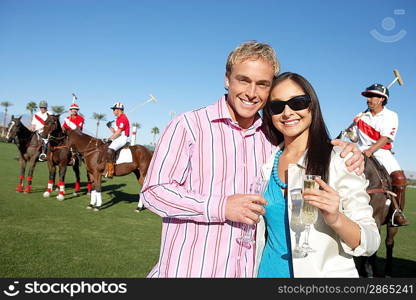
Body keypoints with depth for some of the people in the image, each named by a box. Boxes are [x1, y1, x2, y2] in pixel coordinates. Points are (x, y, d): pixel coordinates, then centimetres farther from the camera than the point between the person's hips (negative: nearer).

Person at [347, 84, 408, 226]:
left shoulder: (391, 116, 4)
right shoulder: (361, 116, 14)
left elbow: (385, 138, -10)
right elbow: (355, 138, 18)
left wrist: (370, 150, -26)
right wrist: (350, 132, -4)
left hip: (382, 152, -2)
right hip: (362, 152, 2)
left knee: (399, 177, -25)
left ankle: (397, 212, -14)